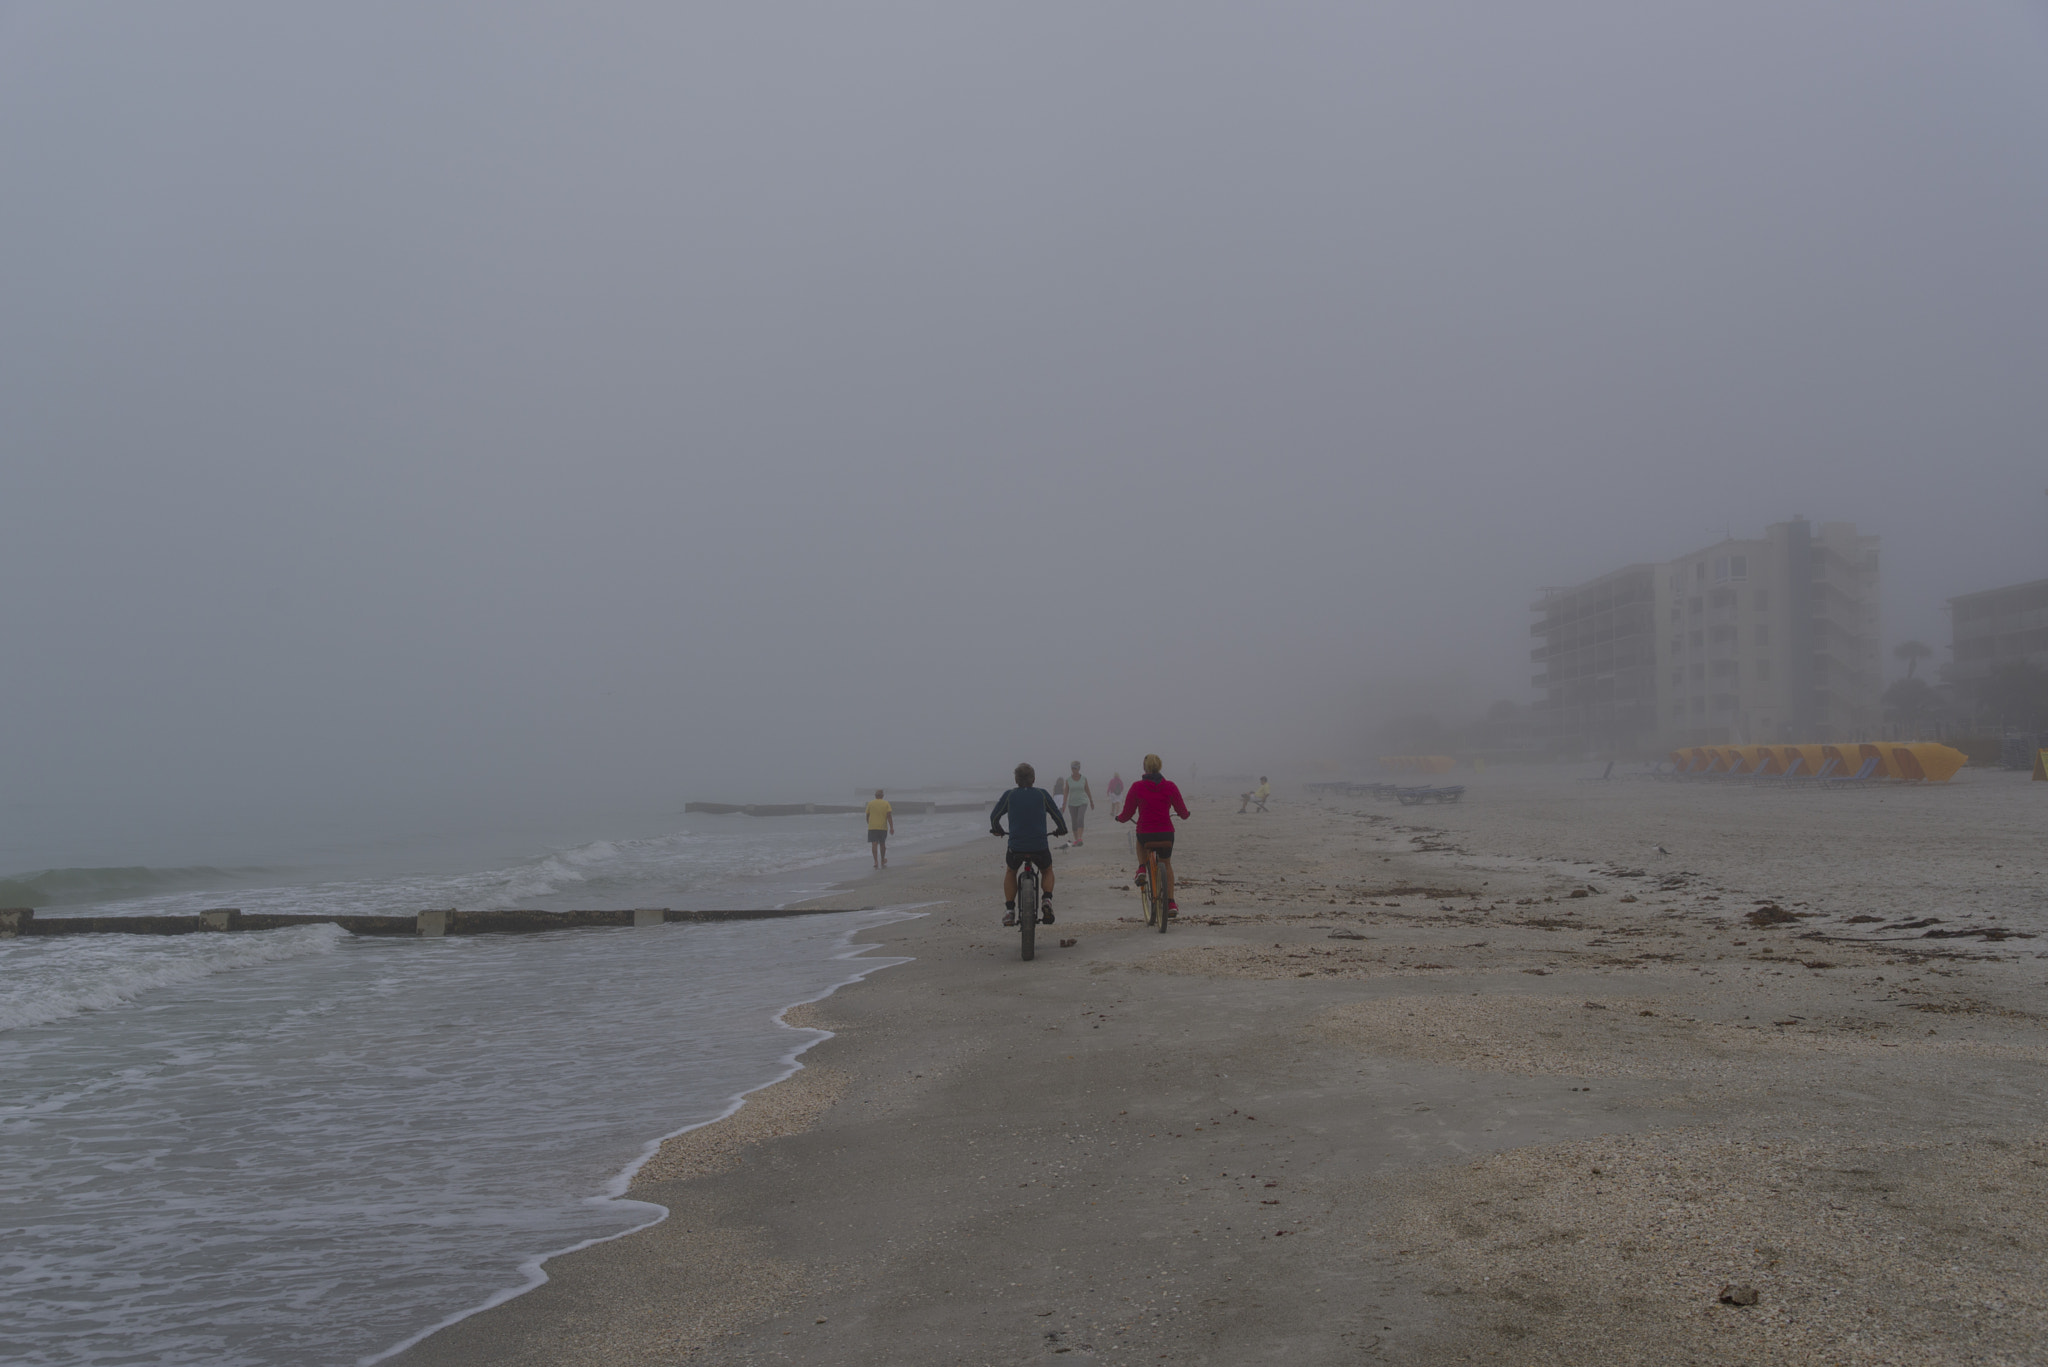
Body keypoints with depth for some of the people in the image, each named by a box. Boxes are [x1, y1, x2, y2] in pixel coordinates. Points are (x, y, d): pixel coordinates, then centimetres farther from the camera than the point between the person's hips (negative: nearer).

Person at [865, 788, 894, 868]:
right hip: (883, 827, 1)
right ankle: (882, 861, 28)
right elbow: (889, 816, -8)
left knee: (874, 844, -7)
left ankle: (876, 861, -23)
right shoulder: (886, 804, 1)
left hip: (872, 827, -1)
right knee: (882, 844, 15)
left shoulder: (870, 804, 3)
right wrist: (891, 827, -9)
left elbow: (867, 816, 10)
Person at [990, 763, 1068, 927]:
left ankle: (1009, 910, 18)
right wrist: (1061, 830, 29)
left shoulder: (1009, 795, 4)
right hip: (1040, 847, 0)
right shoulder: (1042, 794, 4)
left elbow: (994, 816, 11)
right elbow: (1057, 815, 9)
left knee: (1010, 872, 29)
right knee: (1047, 871, 30)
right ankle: (1046, 899, 4)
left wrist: (996, 829, 32)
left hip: (1016, 847, 0)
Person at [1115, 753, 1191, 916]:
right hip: (1166, 834, 1)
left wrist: (1119, 817, 24)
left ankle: (1142, 869, 14)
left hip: (1145, 835, -1)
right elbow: (1183, 813, 5)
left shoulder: (1137, 787, -4)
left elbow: (1126, 814, 1)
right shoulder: (1169, 786, -1)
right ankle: (1171, 903, 16)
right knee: (1166, 864, 26)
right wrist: (1186, 816, 29)